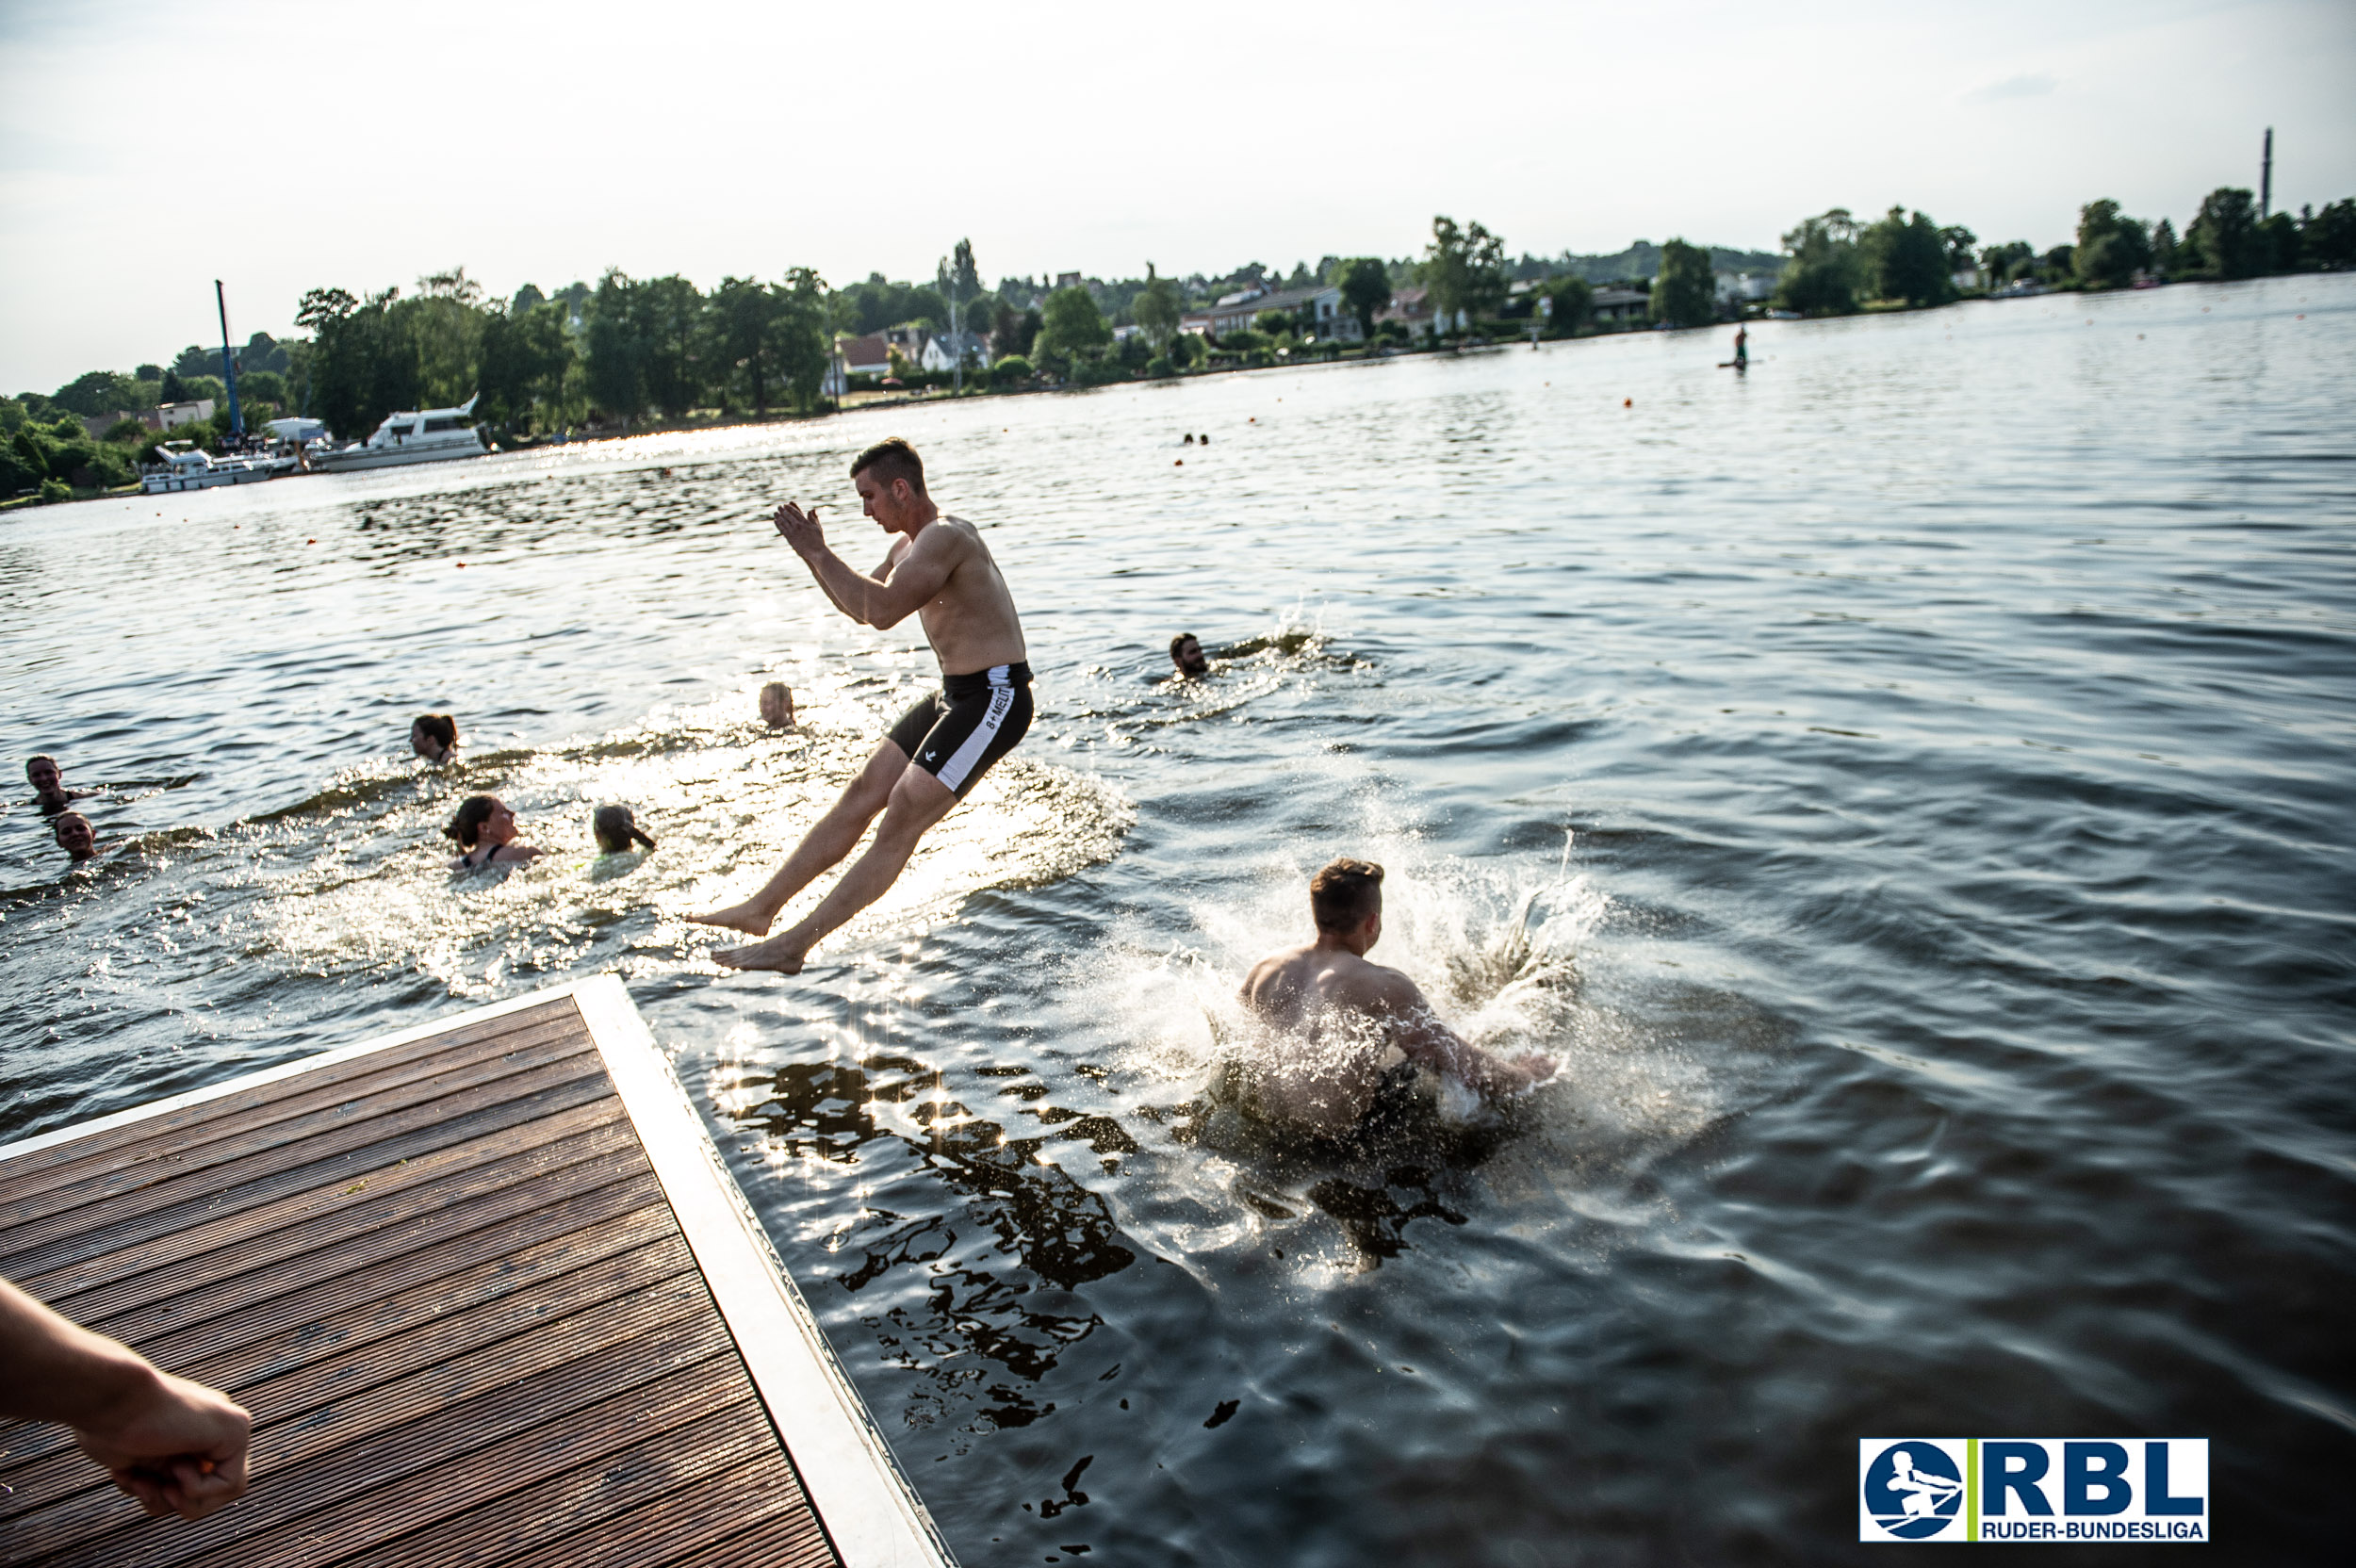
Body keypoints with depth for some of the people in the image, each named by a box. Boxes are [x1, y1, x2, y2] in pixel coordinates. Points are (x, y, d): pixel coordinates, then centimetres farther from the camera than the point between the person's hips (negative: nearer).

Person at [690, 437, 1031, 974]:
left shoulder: (945, 536, -19)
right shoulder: (911, 543, 13)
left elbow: (883, 611, -29)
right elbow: (863, 604, 24)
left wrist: (819, 553, -19)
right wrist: (813, 556, 9)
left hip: (994, 698, -10)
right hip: (954, 696, 10)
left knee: (902, 818, -12)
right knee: (860, 797, 10)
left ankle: (796, 943, -9)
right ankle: (762, 908, 16)